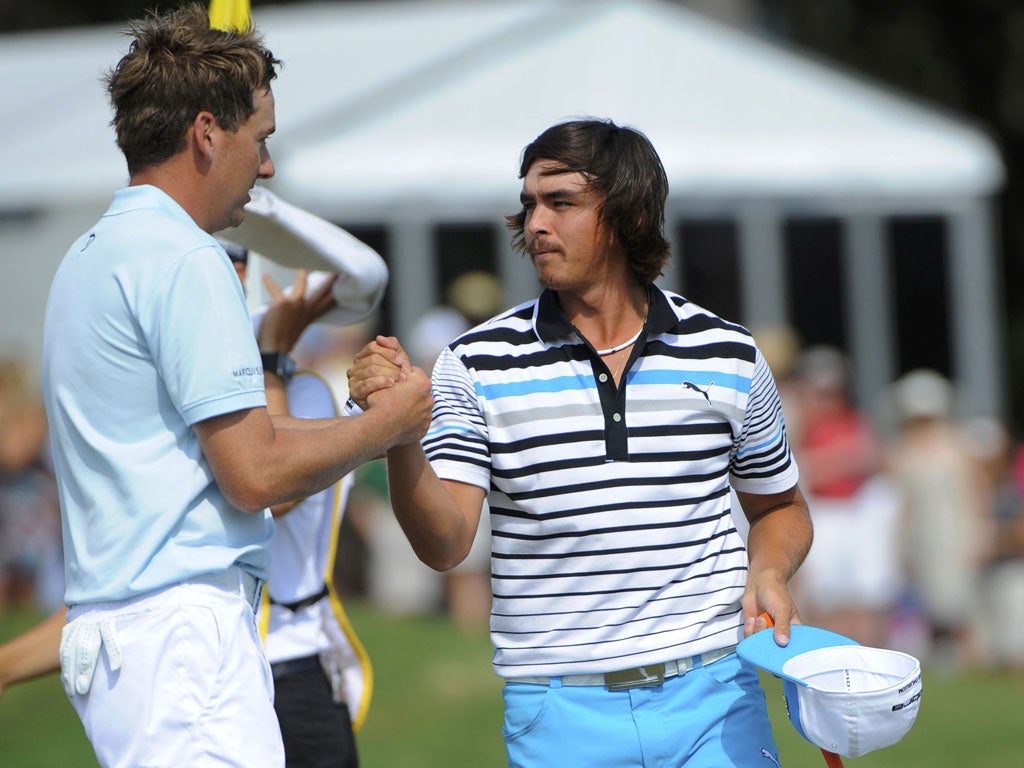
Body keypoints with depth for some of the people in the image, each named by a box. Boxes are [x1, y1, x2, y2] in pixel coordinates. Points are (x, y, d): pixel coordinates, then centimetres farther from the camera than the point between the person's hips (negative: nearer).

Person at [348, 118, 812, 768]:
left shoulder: (729, 356, 6)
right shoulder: (476, 366, 0)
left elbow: (781, 506, 20)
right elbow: (444, 543, -9)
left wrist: (768, 573, -1)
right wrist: (400, 433, -25)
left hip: (712, 696, 1)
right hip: (559, 711, -1)